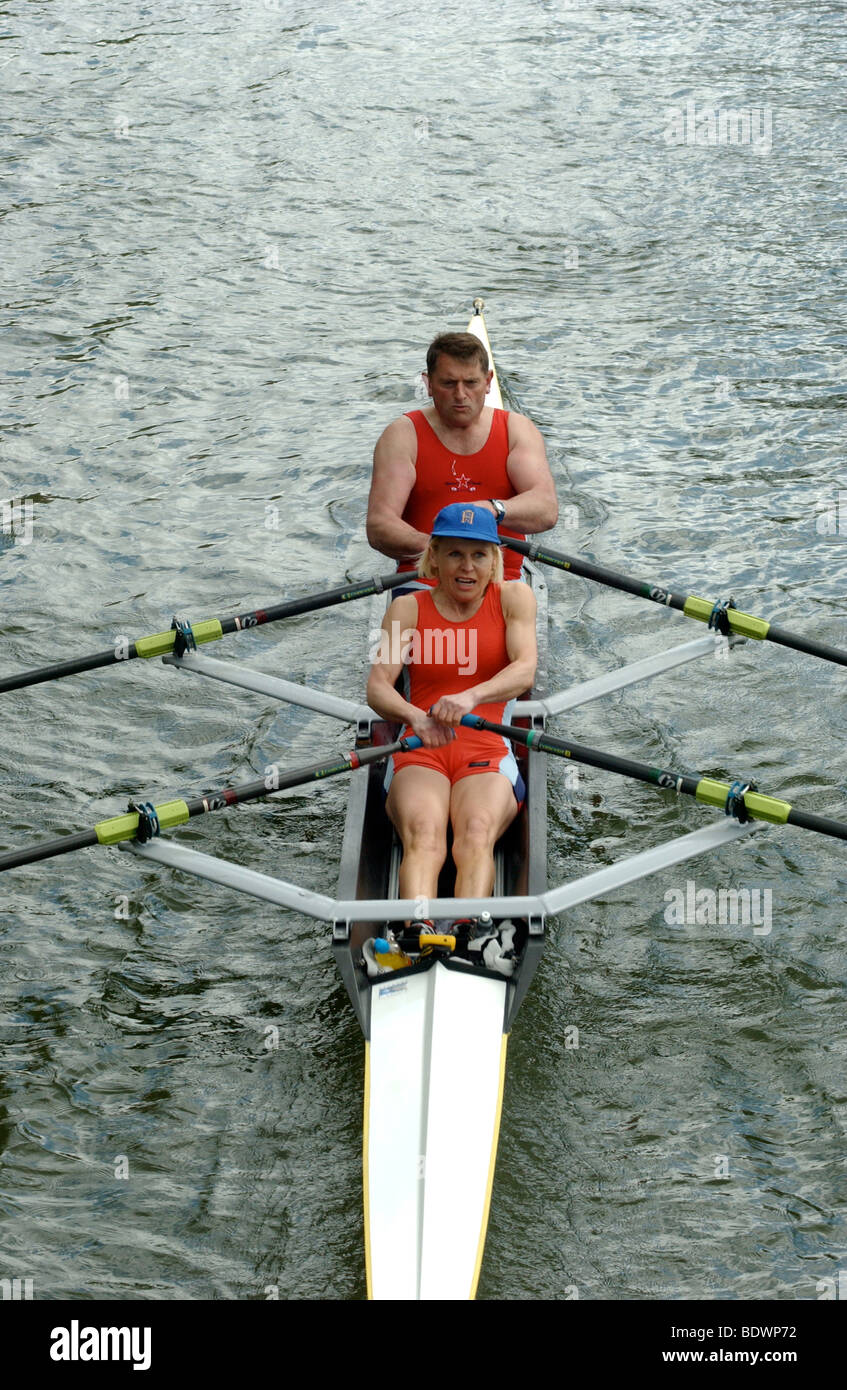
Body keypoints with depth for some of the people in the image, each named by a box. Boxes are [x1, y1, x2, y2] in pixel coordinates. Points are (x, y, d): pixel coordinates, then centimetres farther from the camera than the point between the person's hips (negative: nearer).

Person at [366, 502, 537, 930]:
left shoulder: (513, 598, 12)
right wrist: (418, 718, -27)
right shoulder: (408, 608, 12)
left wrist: (469, 697, -30)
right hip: (419, 755, 0)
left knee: (477, 833, -35)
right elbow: (377, 685, -3)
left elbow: (525, 671, -7)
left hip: (487, 755, 0)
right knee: (423, 836, -34)